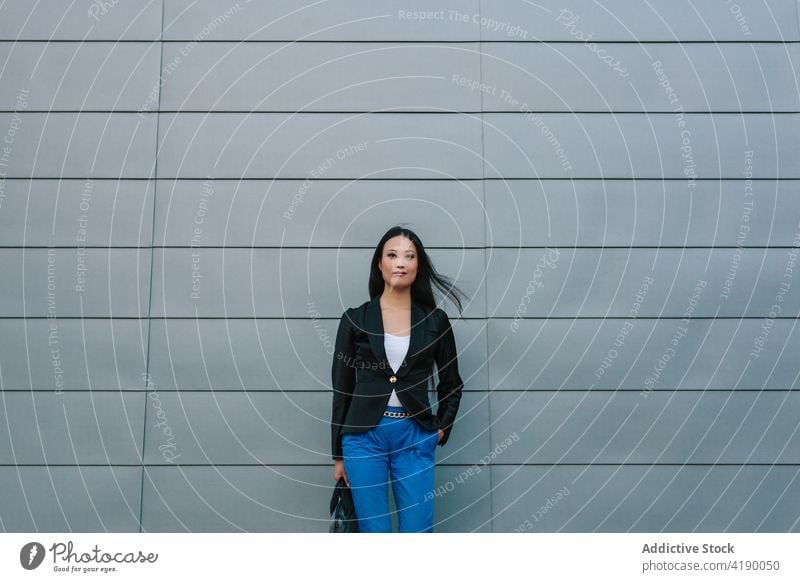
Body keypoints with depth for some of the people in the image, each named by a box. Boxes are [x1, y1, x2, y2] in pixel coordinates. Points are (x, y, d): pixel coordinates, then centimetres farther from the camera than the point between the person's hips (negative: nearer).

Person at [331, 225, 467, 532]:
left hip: (415, 437, 1)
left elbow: (451, 383, 15)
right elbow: (342, 389, 5)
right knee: (374, 532, 4)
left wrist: (441, 429, 4)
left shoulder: (435, 320, 4)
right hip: (364, 436, -1)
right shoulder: (355, 319, 1)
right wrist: (338, 454, 5)